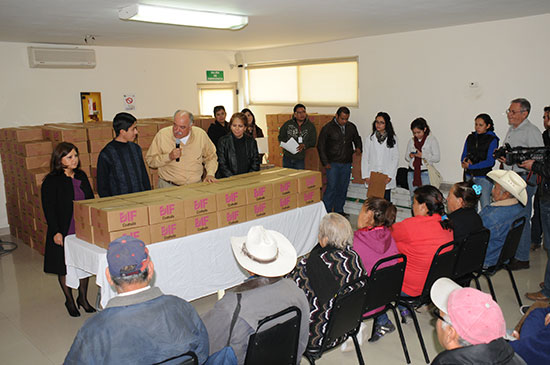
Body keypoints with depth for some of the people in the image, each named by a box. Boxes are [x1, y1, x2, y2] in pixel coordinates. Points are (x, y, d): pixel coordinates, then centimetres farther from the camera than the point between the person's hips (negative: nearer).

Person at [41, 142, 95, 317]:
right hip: (64, 233, -5)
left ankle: (83, 298, 29)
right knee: (64, 268, 9)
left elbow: (91, 201, 13)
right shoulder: (51, 182, -12)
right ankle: (69, 301, 27)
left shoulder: (81, 176, 6)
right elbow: (48, 209, -12)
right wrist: (56, 232, -17)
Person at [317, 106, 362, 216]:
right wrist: (325, 162, -8)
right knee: (332, 187, -10)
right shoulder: (328, 128, -6)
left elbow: (357, 139, 24)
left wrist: (358, 147, 2)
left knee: (343, 188, 8)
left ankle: (339, 210, 19)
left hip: (346, 163, 5)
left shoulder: (351, 127, 6)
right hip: (333, 163, -4)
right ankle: (326, 211, 0)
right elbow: (321, 146, -3)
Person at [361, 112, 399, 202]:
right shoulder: (369, 139, 6)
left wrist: (390, 176, -7)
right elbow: (365, 158, 6)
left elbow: (395, 158, 1)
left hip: (386, 179, -1)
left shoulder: (392, 139, 3)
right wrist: (366, 176, -1)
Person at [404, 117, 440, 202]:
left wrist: (422, 155, -17)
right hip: (412, 172, 4)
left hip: (425, 173, -4)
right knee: (413, 197, 7)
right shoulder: (411, 141, 11)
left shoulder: (432, 140, -2)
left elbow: (436, 158, -6)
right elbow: (406, 157, 16)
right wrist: (410, 156, -7)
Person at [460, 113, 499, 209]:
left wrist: (470, 166, -13)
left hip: (483, 177, -4)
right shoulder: (470, 137, 10)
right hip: (469, 176, 4)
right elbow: (463, 156, 12)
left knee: (485, 206, -6)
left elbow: (490, 162, -11)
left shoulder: (492, 140, -5)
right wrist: (466, 161, -12)